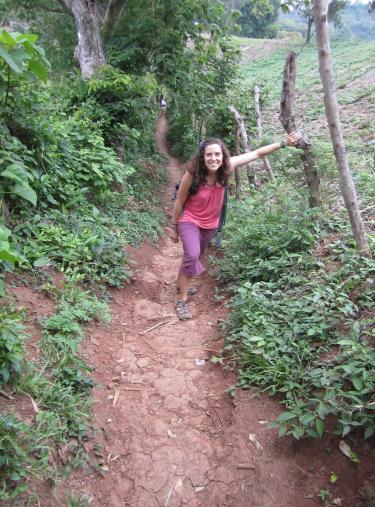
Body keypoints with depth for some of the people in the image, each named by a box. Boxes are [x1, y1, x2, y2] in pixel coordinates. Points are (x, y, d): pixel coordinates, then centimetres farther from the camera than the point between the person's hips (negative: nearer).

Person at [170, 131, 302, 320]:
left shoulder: (227, 167, -20)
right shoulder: (192, 174, -28)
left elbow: (256, 153, -14)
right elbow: (179, 202, -15)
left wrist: (284, 143, -20)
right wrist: (174, 227, -6)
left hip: (210, 223, 5)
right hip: (190, 221, -5)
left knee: (196, 256, 22)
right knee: (192, 256, -25)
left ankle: (181, 283, 49)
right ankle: (182, 301, -10)